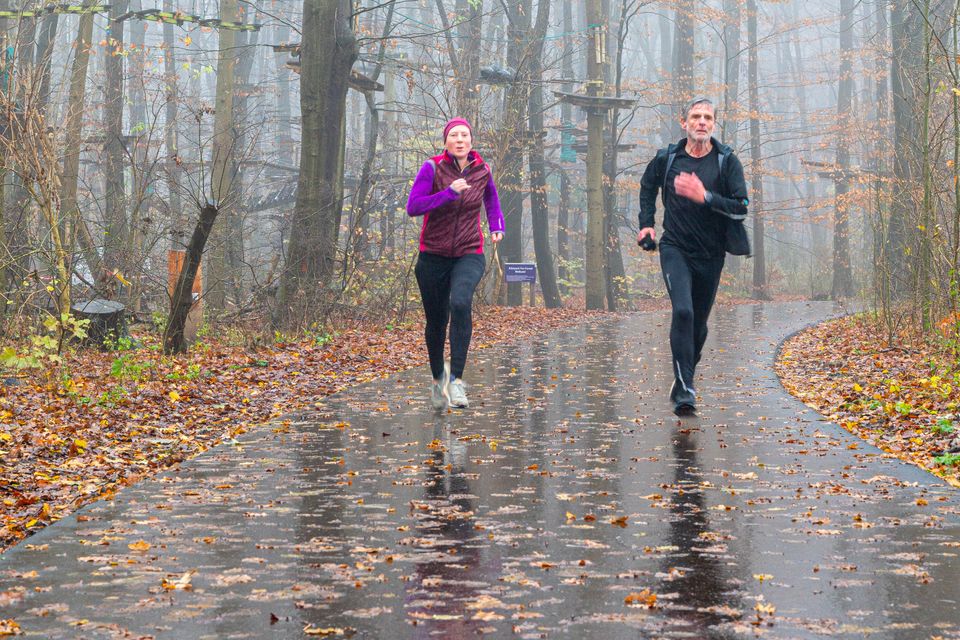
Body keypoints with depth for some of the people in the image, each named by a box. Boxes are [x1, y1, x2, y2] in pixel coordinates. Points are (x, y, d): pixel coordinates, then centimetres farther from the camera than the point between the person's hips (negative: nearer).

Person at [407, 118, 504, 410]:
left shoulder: (482, 170, 1)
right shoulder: (432, 168, -9)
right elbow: (413, 207, -19)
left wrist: (497, 226, 12)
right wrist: (449, 192, -27)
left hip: (469, 254, 0)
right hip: (433, 256, 0)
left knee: (460, 303, -29)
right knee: (435, 321, 10)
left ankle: (456, 380, -27)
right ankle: (437, 378, 38)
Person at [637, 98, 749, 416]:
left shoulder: (727, 161, -5)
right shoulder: (667, 158, -1)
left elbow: (741, 208, -12)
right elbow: (647, 185, 21)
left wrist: (704, 196, -23)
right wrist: (646, 223, 13)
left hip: (710, 255, 1)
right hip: (675, 249, -1)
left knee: (699, 322, 11)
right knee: (682, 311, -22)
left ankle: (685, 379, 32)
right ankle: (684, 389, -22)